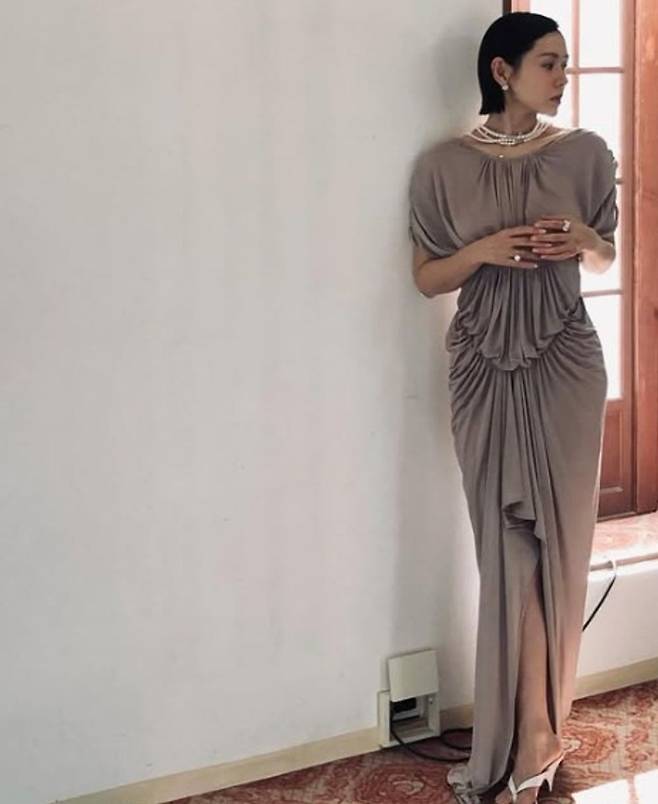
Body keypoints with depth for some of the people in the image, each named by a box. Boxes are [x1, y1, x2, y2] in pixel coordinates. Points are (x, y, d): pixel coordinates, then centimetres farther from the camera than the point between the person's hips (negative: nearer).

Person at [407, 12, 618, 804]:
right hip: (486, 372, -1)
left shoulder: (585, 153, 2)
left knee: (557, 545, 3)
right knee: (513, 546, -1)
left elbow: (606, 259, 13)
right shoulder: (444, 165, -2)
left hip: (565, 366, 1)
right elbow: (426, 277, 3)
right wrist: (484, 249, -16)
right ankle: (535, 739, 9)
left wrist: (583, 240, -10)